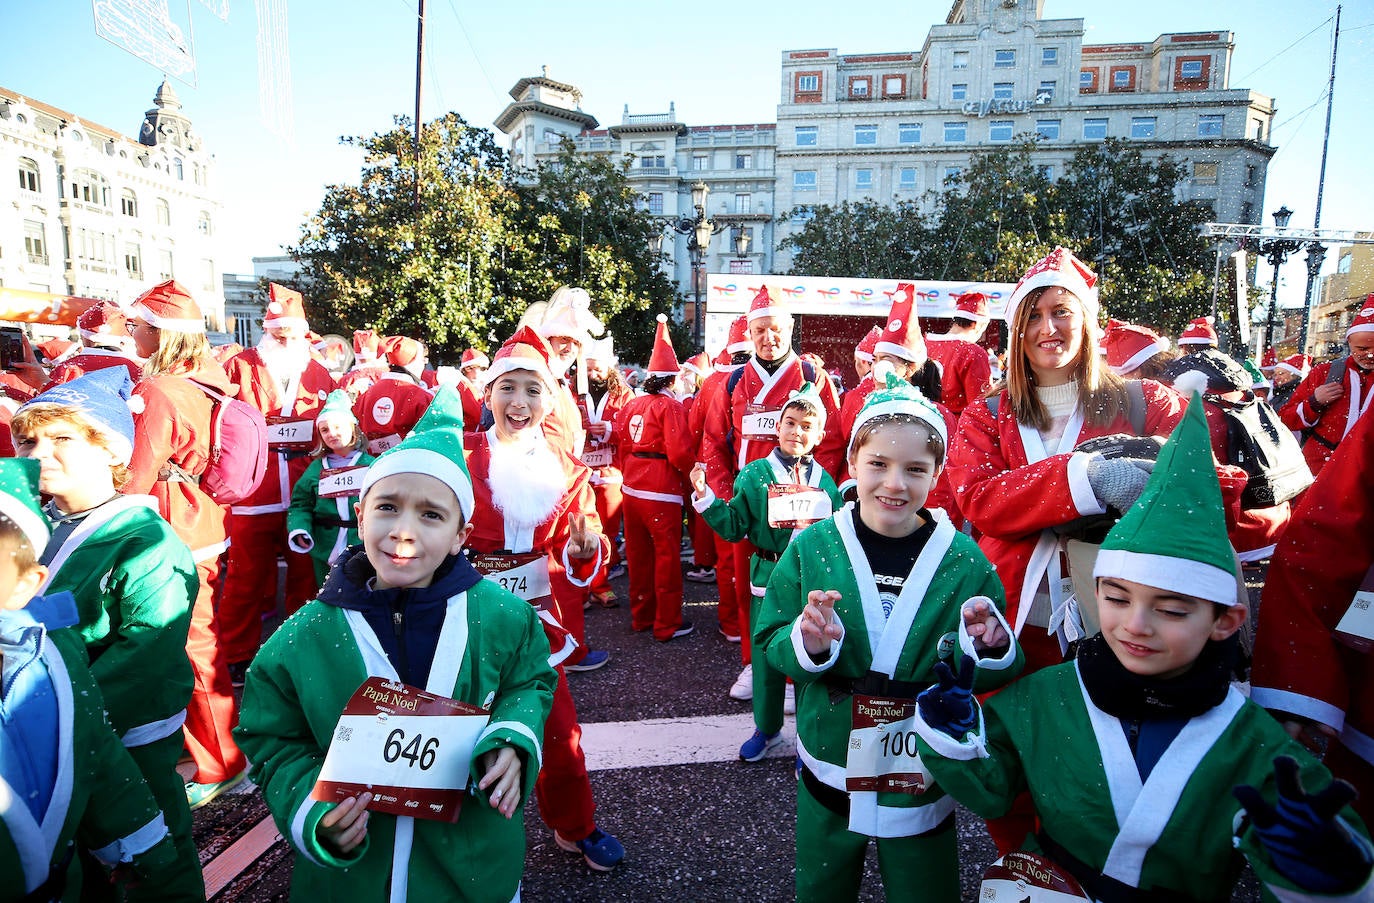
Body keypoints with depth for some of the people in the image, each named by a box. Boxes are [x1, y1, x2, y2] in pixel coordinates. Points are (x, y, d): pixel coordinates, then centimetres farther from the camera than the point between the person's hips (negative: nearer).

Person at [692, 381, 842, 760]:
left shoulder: (825, 482, 3)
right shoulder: (754, 474, -3)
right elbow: (734, 527, -6)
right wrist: (705, 498, -15)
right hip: (768, 579, -1)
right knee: (767, 656, 10)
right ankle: (767, 728, 33)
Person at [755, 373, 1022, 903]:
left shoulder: (964, 560, -11)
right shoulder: (811, 548, -11)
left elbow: (990, 678, -5)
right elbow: (769, 643, -7)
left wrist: (988, 649, -27)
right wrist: (806, 644, -28)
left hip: (925, 777, 0)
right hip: (829, 771, 1)